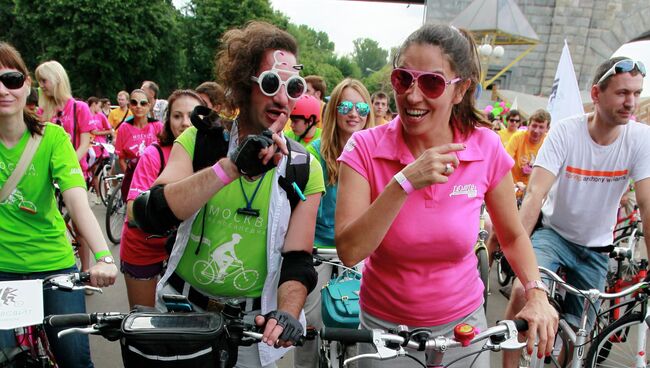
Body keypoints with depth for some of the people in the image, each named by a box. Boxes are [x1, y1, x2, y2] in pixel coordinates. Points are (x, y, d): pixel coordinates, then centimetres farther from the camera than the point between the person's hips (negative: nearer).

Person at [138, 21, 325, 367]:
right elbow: (153, 212, -24)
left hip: (253, 323, 0)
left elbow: (297, 259, -9)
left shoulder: (305, 167, -6)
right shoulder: (197, 141, -7)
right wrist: (231, 166, -36)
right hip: (182, 310, 1)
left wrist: (288, 313, -29)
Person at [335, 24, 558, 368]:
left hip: (462, 323, 1)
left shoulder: (486, 148, -13)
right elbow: (349, 251, -25)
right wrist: (405, 182, -34)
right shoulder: (365, 148, -17)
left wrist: (537, 294, -14)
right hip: (384, 324, -1)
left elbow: (513, 237, 1)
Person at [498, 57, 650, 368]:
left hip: (596, 248, 3)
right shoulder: (565, 131, -18)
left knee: (578, 331, 9)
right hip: (554, 233, -2)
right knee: (523, 290, -30)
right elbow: (535, 194, -27)